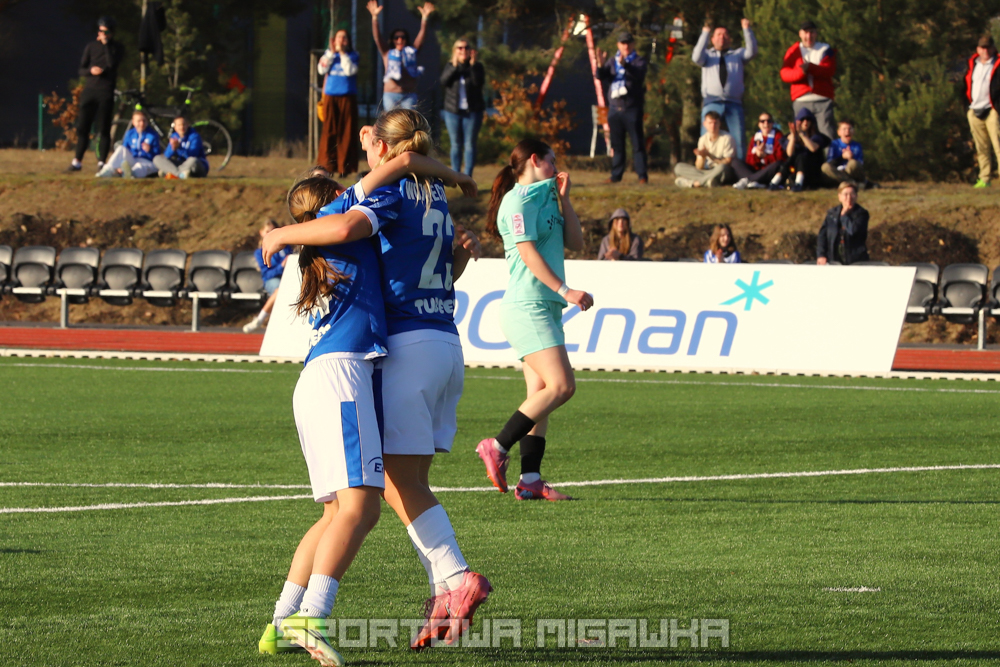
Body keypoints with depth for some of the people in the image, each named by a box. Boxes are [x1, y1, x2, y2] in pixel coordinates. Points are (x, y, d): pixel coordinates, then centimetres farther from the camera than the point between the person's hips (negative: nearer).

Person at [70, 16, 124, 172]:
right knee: (82, 127, 1)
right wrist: (91, 70, -13)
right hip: (89, 90, 2)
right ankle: (77, 161, 8)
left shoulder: (117, 48, 4)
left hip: (106, 92, -2)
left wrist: (106, 44, -12)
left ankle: (101, 162, 3)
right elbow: (81, 70, 9)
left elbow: (112, 63, -15)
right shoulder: (91, 47, 11)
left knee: (104, 129, -2)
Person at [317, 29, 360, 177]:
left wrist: (342, 52, -8)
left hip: (347, 97, -1)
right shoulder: (329, 54, 10)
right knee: (328, 131, -3)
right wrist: (332, 52, -5)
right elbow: (322, 70, -4)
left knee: (346, 131, -3)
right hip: (330, 96, 1)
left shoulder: (353, 55, 5)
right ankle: (327, 166, 0)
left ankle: (345, 166, -1)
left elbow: (350, 71, -11)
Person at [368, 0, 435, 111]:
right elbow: (377, 37, 1)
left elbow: (422, 36, 5)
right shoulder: (387, 53, 9)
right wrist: (375, 17, -11)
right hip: (391, 94, -1)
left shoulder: (411, 52, 12)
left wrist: (424, 18, -7)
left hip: (409, 95, 1)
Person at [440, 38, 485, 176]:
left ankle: (468, 175, 0)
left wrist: (472, 65, -21)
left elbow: (479, 82, -15)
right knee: (456, 145, 5)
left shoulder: (477, 67, 2)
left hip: (472, 111, -2)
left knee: (470, 144, -2)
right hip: (453, 111, 2)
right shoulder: (449, 66, 7)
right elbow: (444, 82, -10)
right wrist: (454, 66, -18)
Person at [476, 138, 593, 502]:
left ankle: (530, 480, 1)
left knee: (541, 394, 4)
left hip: (545, 307, 10)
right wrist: (564, 290, -21)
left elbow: (575, 242, 18)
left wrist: (563, 197, 11)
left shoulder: (544, 199, 20)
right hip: (526, 305, -10)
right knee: (560, 386, -18)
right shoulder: (519, 199, -7)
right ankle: (497, 448, -11)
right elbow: (528, 252, -15)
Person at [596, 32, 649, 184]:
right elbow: (601, 76, 5)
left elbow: (638, 74, -19)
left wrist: (624, 64, -36)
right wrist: (601, 65, -16)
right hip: (615, 107, 4)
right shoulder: (612, 61, 14)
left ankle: (642, 176, -7)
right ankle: (616, 174, 12)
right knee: (617, 144, 7)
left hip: (632, 108, -4)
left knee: (637, 143, -7)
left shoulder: (639, 61, 1)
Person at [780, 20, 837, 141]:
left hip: (823, 99, -1)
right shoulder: (793, 51, 12)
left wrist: (810, 67, -22)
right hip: (801, 100, 1)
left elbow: (829, 70, -7)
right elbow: (785, 74, -1)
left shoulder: (826, 50, 11)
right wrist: (801, 71, -20)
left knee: (827, 133, -9)